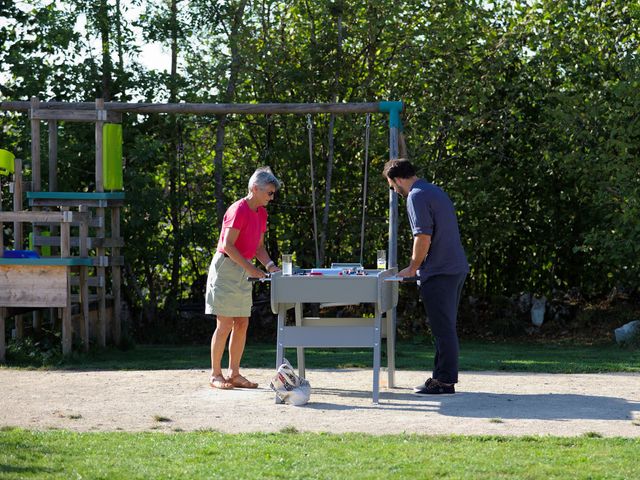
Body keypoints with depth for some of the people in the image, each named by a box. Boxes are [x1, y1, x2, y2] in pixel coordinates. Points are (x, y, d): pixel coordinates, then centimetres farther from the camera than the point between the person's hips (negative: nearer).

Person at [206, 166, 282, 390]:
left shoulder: (261, 213, 11)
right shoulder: (239, 210, -16)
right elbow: (228, 245, -20)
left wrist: (270, 265, -2)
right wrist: (250, 268, -22)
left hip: (243, 273, 9)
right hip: (226, 268, -9)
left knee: (242, 324, 7)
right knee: (225, 324, -7)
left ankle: (234, 374, 12)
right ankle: (215, 375, -1)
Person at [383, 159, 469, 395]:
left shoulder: (417, 197, -12)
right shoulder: (436, 191, 18)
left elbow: (424, 237, -19)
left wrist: (413, 268, -8)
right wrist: (417, 266, 23)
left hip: (439, 273, -10)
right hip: (457, 268, 10)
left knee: (443, 328, -5)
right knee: (445, 327, 15)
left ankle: (445, 381, -2)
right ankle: (442, 376, 21)